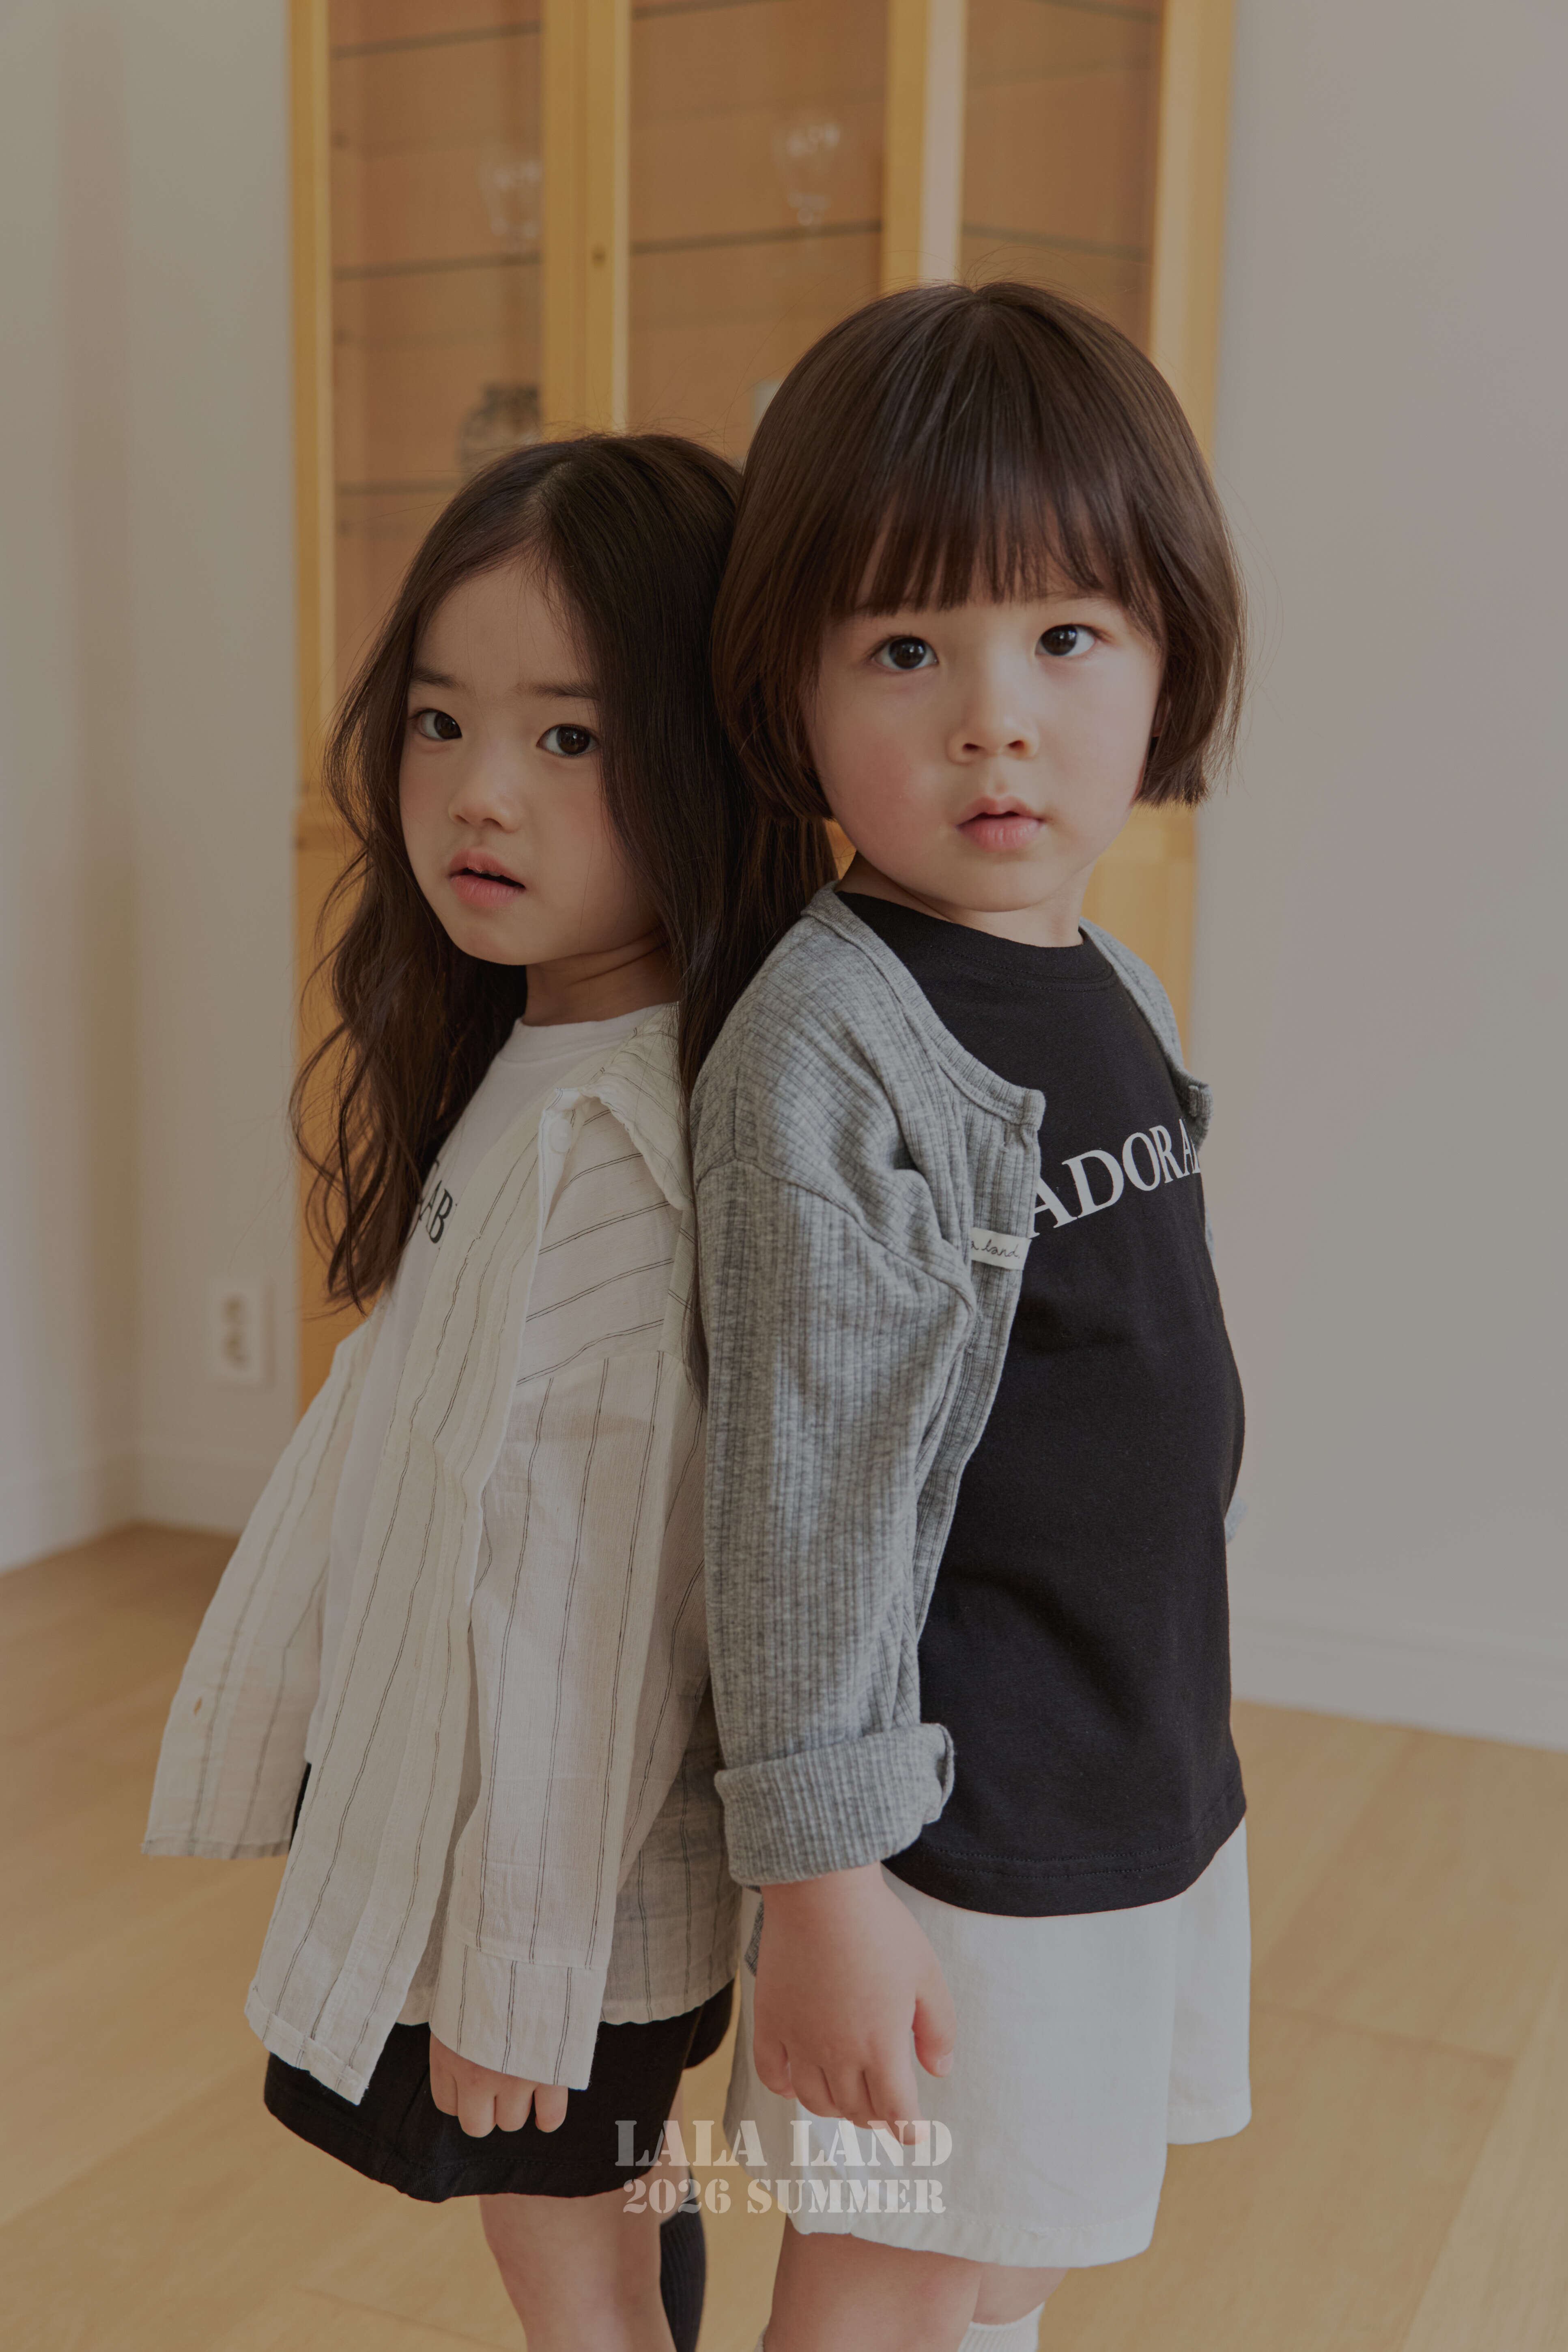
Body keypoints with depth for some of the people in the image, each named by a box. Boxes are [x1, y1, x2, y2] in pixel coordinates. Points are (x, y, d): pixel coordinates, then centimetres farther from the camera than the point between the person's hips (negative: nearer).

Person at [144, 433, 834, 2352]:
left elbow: (584, 1589, -25)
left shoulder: (611, 1137, -27)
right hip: (445, 1814, 9)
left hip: (554, 1890, -8)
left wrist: (518, 1964, -18)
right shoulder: (517, 1064, 5)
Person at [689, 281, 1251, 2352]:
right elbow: (801, 1483, -21)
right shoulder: (828, 1047, -22)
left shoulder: (1119, 991, 4)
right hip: (947, 1823, -7)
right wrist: (820, 1872, -19)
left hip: (1150, 1778, 8)